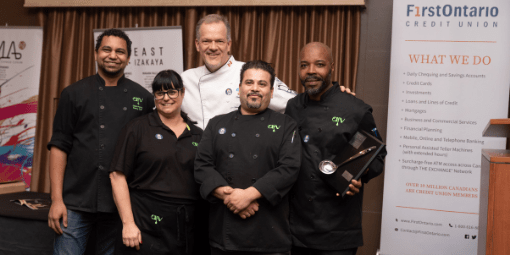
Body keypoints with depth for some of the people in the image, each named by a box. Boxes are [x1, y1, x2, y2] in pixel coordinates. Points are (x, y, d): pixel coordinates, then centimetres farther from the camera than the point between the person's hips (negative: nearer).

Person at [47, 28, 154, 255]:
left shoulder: (143, 98, 6)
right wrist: (56, 199, -6)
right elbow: (59, 146, 0)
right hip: (76, 203, -1)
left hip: (121, 206, 2)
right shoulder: (74, 94, 3)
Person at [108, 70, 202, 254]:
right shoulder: (137, 128, -1)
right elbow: (117, 175, -6)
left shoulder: (197, 135, 9)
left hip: (186, 227, 3)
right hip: (146, 225, -3)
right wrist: (128, 223, -12)